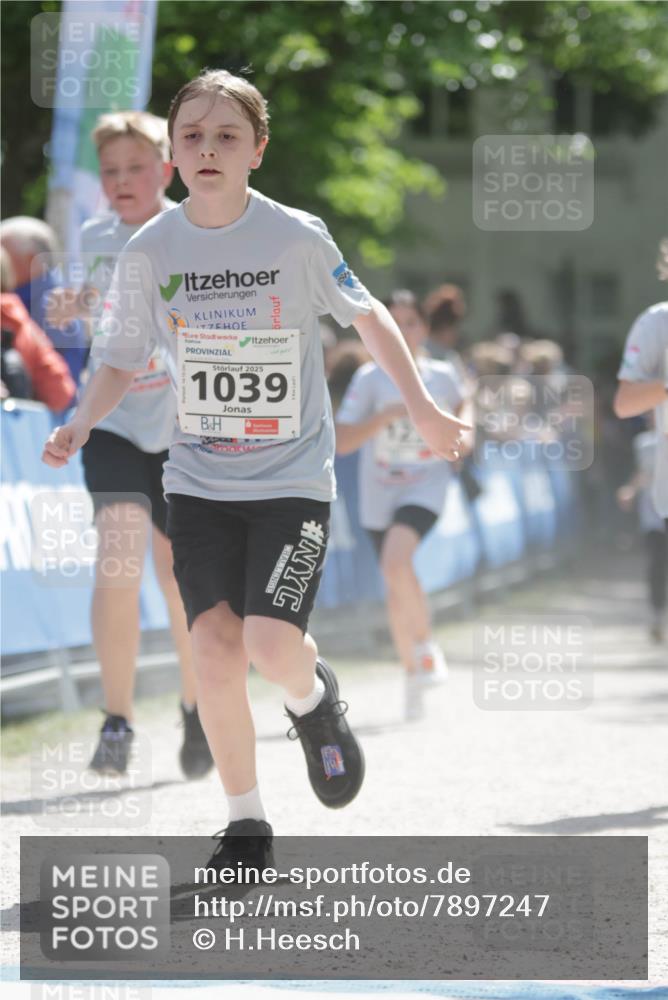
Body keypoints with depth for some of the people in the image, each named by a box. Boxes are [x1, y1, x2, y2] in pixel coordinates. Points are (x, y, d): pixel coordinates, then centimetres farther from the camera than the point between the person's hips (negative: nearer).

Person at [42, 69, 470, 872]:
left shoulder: (297, 238, -9)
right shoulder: (149, 251, -4)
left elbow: (366, 316, 5)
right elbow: (122, 360, 6)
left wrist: (421, 407, 0)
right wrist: (79, 427, -11)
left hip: (292, 476, -2)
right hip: (198, 482, 2)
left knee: (271, 645, -17)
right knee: (214, 649, -8)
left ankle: (312, 698, 21)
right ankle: (245, 822, 9)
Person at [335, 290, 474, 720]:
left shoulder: (442, 375, 1)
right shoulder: (371, 378, -5)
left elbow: (463, 403, 25)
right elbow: (342, 442, -11)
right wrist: (387, 414, -23)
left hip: (426, 486, -1)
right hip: (380, 491, 2)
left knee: (396, 562, -28)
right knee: (398, 588, 8)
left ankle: (426, 641, -8)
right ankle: (413, 673, 27)